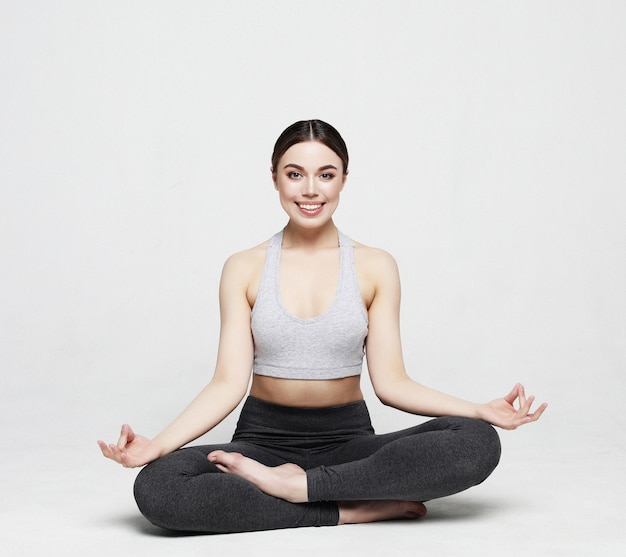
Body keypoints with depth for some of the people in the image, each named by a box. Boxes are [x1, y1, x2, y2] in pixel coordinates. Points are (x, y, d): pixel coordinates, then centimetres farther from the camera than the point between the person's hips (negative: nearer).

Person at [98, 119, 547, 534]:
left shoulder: (375, 267, 2)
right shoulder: (244, 269, 2)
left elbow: (390, 382, 0)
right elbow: (229, 384, -4)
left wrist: (481, 411, -13)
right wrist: (156, 445, -18)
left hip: (348, 442, 1)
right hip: (265, 438, 0)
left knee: (478, 444, -26)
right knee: (155, 487, -31)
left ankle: (292, 484, -21)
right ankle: (357, 509, -22)